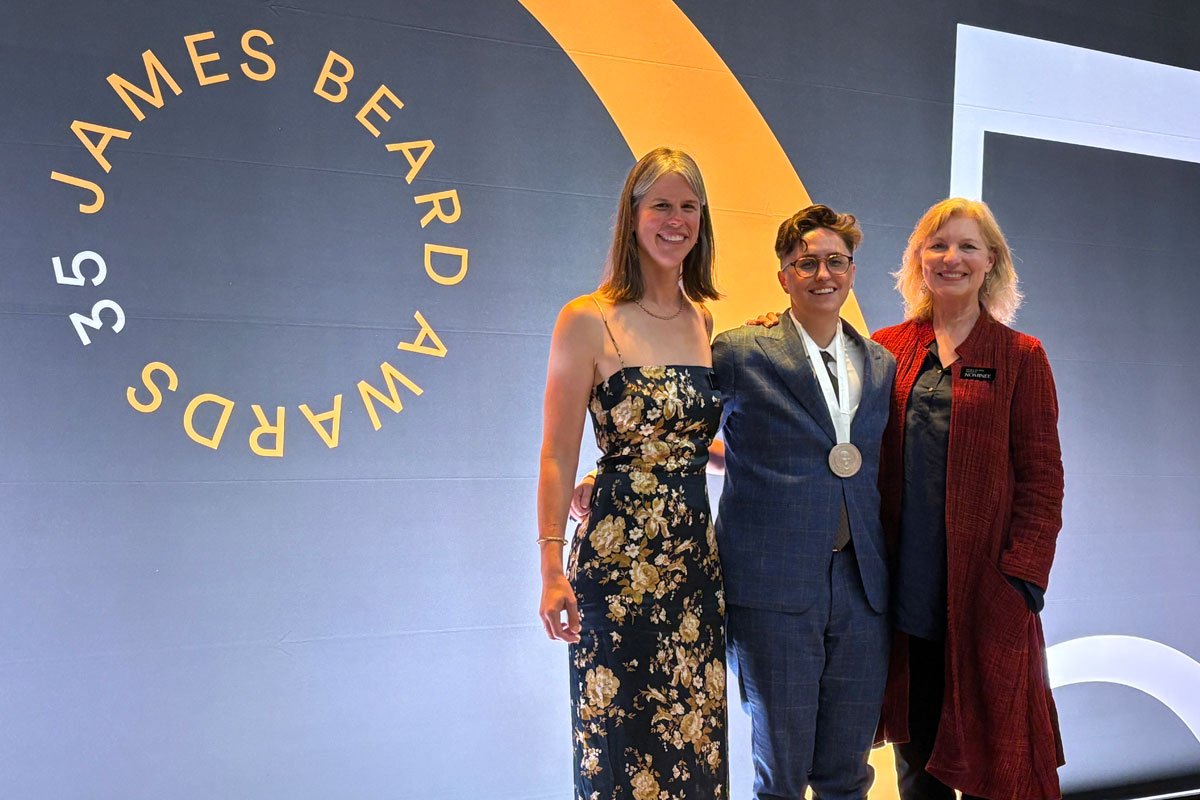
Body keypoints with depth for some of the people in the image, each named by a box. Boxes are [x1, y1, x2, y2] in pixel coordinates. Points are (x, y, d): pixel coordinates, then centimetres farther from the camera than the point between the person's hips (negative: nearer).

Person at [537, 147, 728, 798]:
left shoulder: (708, 322, 9)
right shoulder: (588, 321, -7)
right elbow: (558, 457, -8)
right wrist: (552, 568, -13)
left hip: (697, 552, 5)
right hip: (616, 557, -5)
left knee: (693, 737, 13)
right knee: (619, 740, 6)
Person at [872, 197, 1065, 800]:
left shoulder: (1020, 356, 1)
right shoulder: (886, 350, 6)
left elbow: (1042, 477, -2)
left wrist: (1022, 577, -9)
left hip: (985, 587, -2)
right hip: (905, 585, 2)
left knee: (991, 748, 6)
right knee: (916, 742, 13)